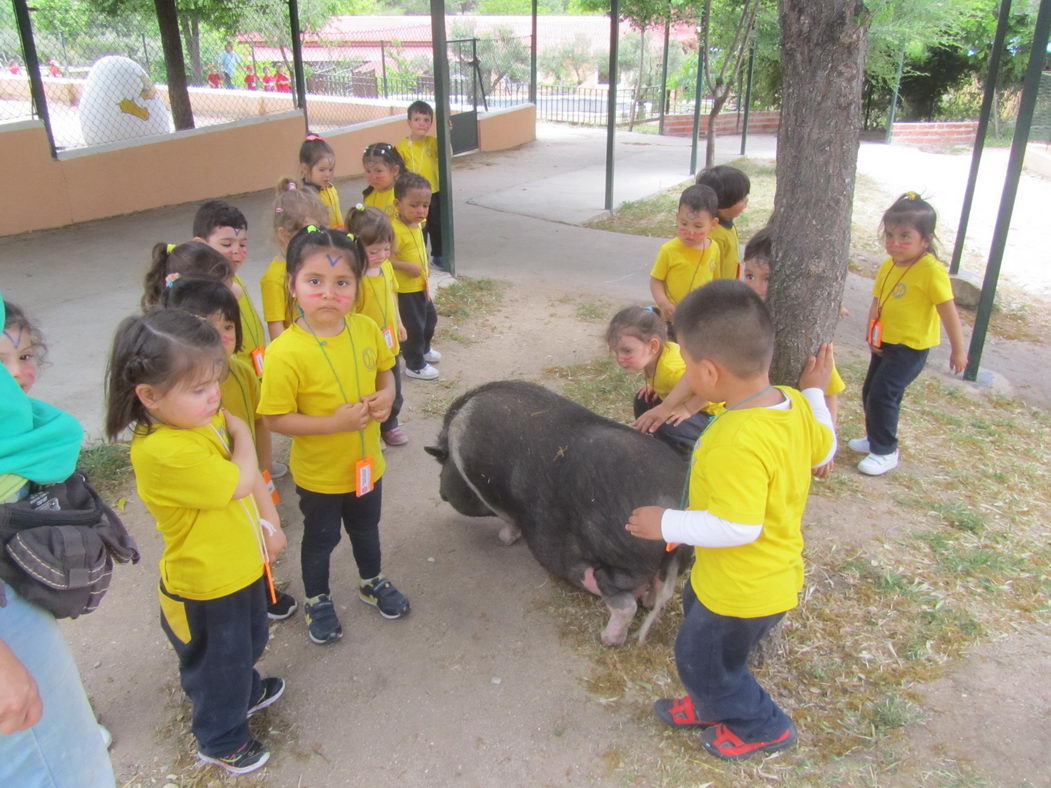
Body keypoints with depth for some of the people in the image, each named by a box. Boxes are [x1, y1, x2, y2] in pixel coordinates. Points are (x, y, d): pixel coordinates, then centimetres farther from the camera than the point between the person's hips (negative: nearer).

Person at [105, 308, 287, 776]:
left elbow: (250, 476, 3)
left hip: (243, 566, 8)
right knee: (219, 665, 18)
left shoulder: (202, 418, -8)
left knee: (248, 643, 33)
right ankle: (221, 742, 45)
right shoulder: (163, 453, -36)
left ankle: (246, 692, 62)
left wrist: (269, 523, -3)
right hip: (207, 587, -8)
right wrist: (240, 433, -14)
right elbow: (241, 482, -29)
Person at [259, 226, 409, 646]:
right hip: (318, 473, -4)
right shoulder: (286, 352, -27)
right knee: (321, 538, 20)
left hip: (366, 462, 5)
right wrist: (334, 423, -30)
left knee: (366, 527, 28)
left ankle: (372, 582, 55)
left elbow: (385, 371, 5)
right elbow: (275, 418, -22)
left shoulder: (366, 329, -13)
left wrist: (386, 396, -15)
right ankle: (317, 600, 46)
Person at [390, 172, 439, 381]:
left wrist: (424, 267, 11)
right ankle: (414, 365, 22)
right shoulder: (396, 230, -28)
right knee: (413, 326, 4)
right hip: (406, 290, -9)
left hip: (422, 286, 9)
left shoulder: (416, 224, 1)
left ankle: (424, 349, 50)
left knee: (430, 318, 26)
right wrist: (407, 267, -30)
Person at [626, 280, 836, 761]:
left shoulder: (737, 443, -38)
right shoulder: (794, 405, -9)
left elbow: (738, 527, -36)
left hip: (743, 590, -9)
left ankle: (763, 728, 40)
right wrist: (815, 392, 20)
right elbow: (824, 451, 9)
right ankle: (712, 706, 53)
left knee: (702, 659, 18)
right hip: (776, 571, 9)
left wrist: (666, 524, -24)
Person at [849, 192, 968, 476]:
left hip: (911, 347, -8)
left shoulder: (931, 270, -20)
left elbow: (948, 312, -15)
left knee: (882, 394, -11)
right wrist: (871, 333, -9)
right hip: (886, 342, 8)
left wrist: (958, 350, -10)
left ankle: (885, 452, 6)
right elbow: (877, 302, 6)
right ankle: (875, 439, 36)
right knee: (870, 391, 15)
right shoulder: (887, 266, 2)